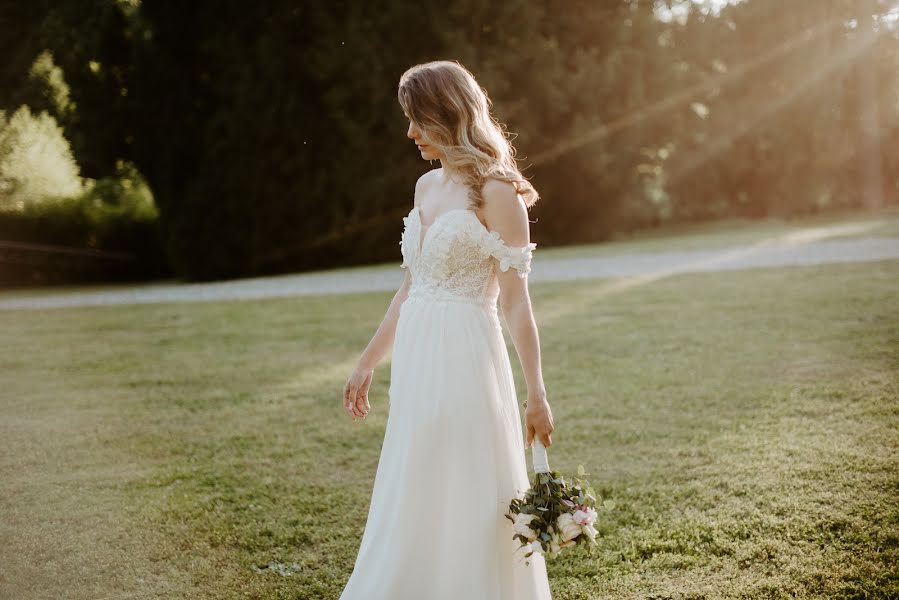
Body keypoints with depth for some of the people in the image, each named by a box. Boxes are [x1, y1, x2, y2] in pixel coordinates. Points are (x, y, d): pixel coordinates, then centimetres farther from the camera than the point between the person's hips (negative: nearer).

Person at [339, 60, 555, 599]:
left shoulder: (494, 191, -9)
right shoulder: (427, 186, 13)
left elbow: (516, 300, -12)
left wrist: (536, 394, -15)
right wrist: (367, 365, 20)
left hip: (466, 362, -7)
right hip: (417, 362, 8)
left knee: (468, 506, 1)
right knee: (412, 507, 13)